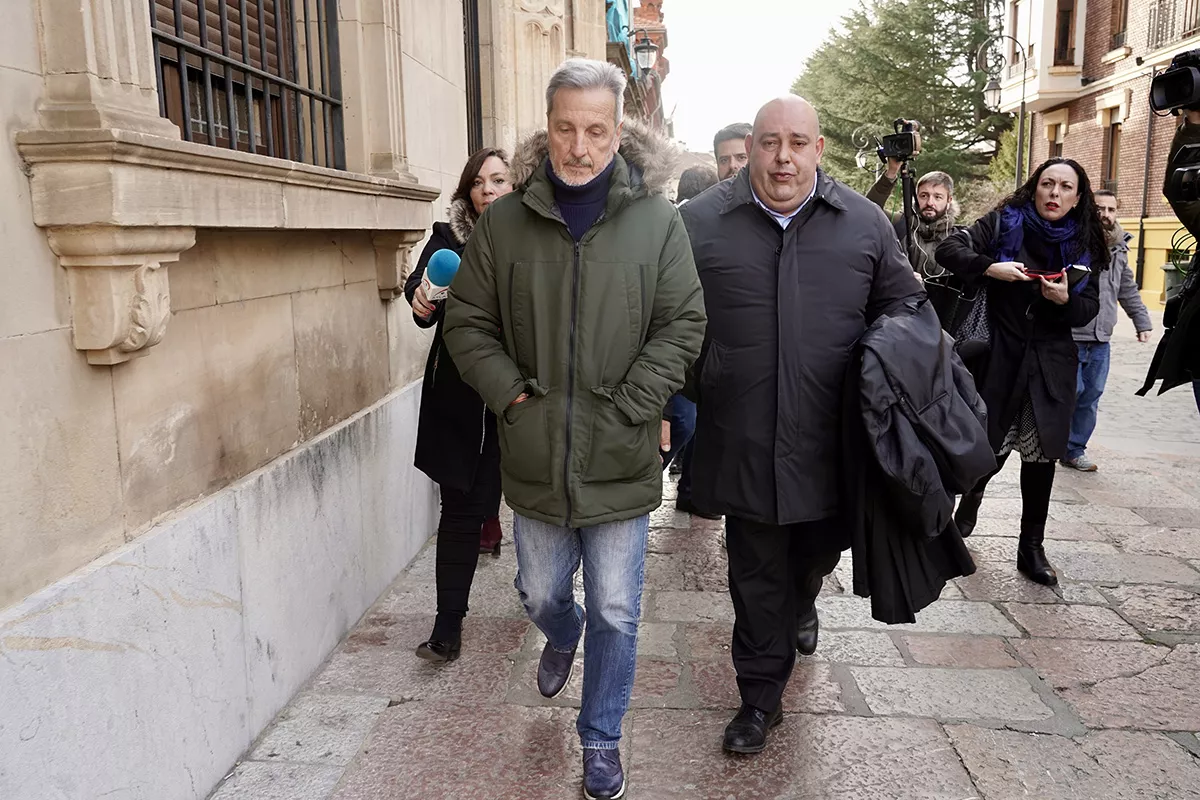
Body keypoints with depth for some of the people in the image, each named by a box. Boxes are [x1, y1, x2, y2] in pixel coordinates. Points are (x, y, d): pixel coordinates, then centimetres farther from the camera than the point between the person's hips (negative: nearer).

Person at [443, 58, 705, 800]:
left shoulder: (659, 220, -6)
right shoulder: (505, 221, -2)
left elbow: (683, 324, -6)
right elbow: (468, 321, 2)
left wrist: (627, 406, -13)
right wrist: (512, 394, -9)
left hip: (623, 459, -2)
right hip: (535, 457, 2)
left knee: (615, 613, 11)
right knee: (541, 595, 21)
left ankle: (602, 738, 35)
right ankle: (563, 636, 58)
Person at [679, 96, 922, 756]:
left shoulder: (864, 223, 1)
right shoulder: (700, 223, -3)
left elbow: (904, 309, 10)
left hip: (831, 444, 2)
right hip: (743, 445, -2)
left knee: (821, 548, 23)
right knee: (756, 575, 10)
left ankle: (801, 603, 58)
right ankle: (761, 696, 29)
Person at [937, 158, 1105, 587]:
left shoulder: (1084, 245, 6)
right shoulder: (1005, 223, -2)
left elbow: (1090, 309, 7)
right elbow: (949, 249, -12)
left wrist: (1066, 299, -14)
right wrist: (991, 268, -26)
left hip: (1051, 363, 3)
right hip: (999, 356, -3)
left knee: (1041, 454, 6)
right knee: (991, 447, 3)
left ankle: (1031, 548, 18)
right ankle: (970, 499, 37)